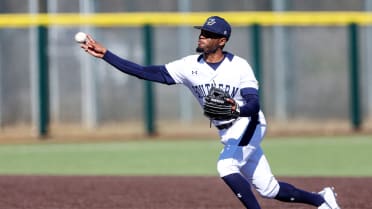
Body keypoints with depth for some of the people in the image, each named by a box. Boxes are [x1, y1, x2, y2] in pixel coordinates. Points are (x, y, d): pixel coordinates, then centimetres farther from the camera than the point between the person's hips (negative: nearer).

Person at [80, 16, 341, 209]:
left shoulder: (239, 66, -16)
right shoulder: (190, 66, -5)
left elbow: (254, 106, -23)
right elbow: (149, 72, -10)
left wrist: (236, 109, -47)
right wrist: (105, 54, -16)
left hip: (249, 125, -6)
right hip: (228, 133, 6)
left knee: (226, 166, -29)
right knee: (267, 188, 8)